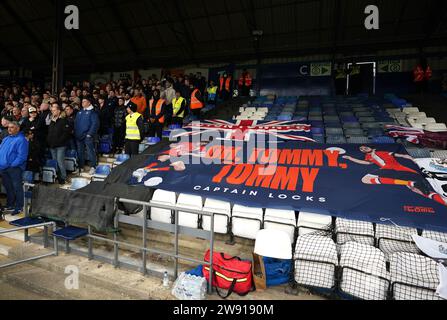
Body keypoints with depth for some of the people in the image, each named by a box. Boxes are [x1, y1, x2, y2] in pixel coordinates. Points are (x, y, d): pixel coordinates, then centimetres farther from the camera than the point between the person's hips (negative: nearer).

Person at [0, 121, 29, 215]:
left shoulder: (21, 140, -9)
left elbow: (22, 156, -16)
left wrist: (12, 164, -19)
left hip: (14, 168, -8)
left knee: (17, 187, -2)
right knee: (8, 187, 17)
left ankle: (19, 207, 5)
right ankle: (9, 205, 30)